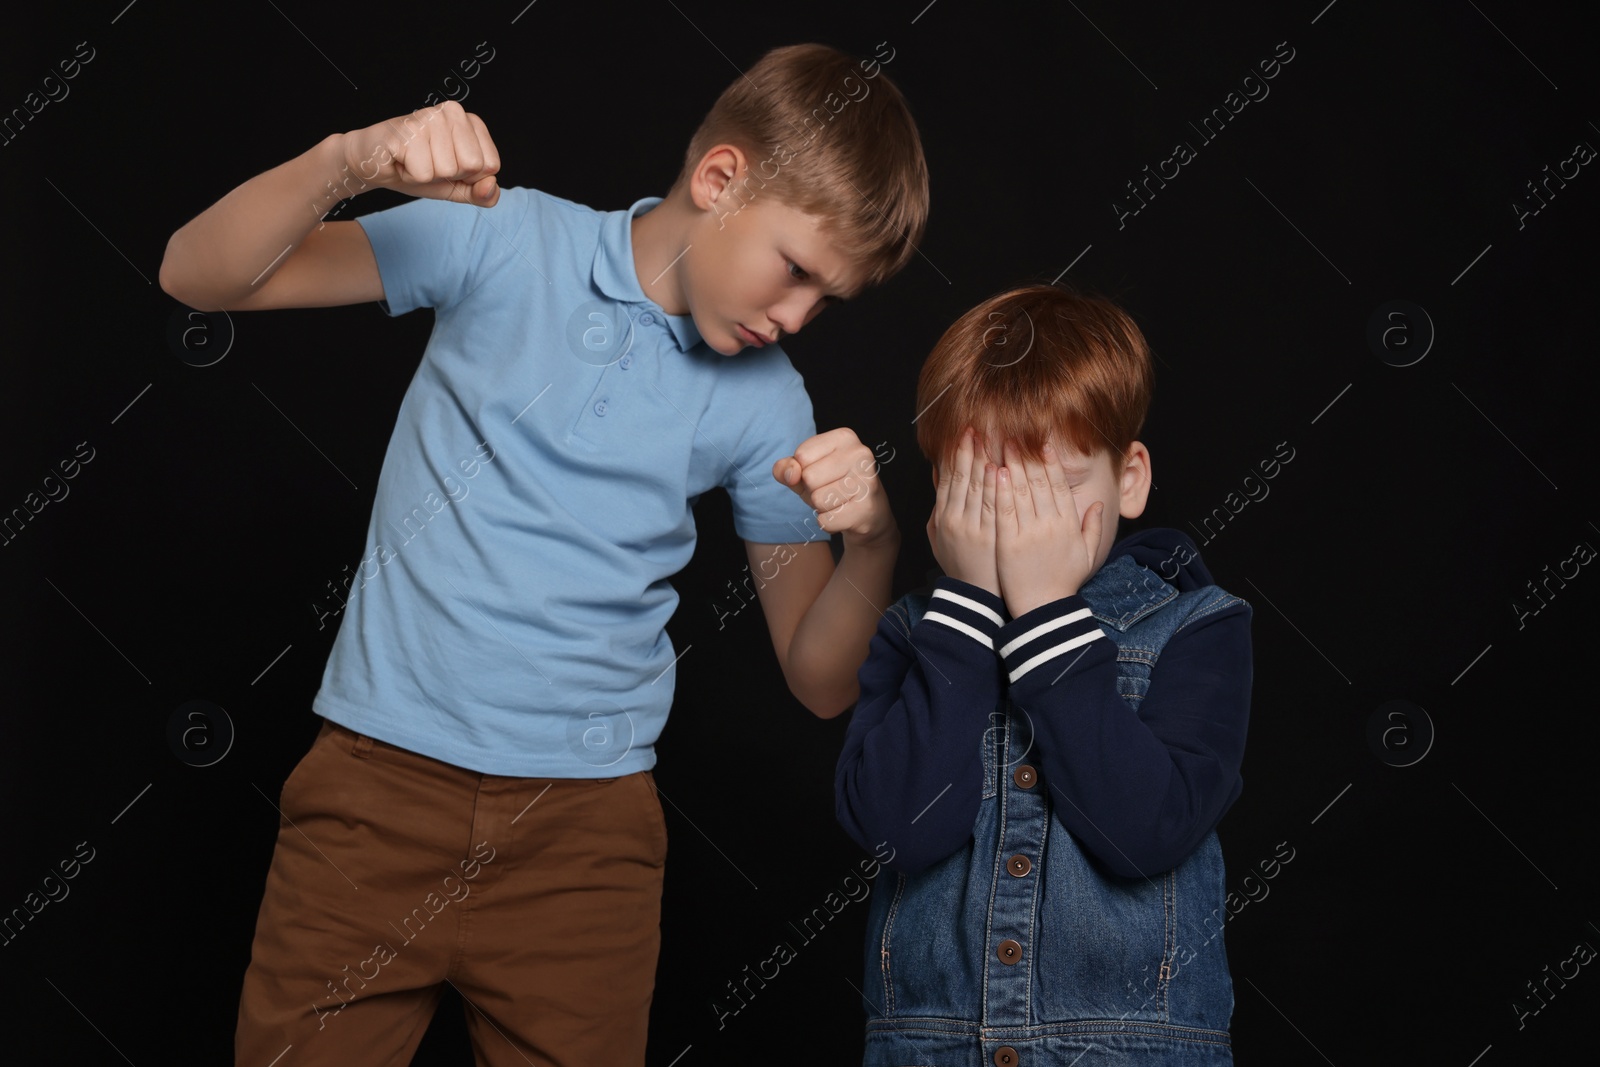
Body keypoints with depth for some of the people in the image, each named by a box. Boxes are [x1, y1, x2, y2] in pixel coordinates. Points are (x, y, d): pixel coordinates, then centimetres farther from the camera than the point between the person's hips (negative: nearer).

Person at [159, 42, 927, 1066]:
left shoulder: (766, 406, 3)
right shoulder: (508, 240, -3)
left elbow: (821, 682, 6)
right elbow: (200, 278, -5)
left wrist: (874, 542, -14)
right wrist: (348, 162, -24)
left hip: (586, 827, 2)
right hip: (379, 785, -1)